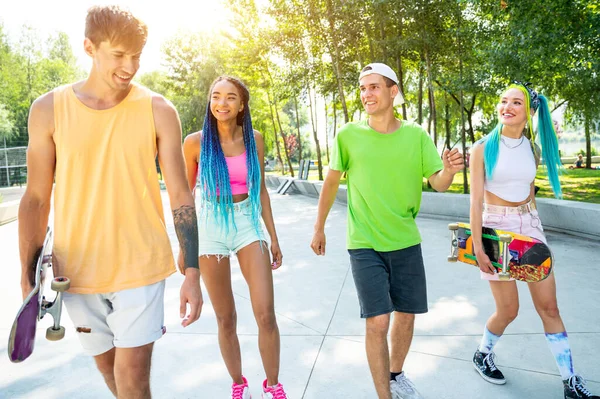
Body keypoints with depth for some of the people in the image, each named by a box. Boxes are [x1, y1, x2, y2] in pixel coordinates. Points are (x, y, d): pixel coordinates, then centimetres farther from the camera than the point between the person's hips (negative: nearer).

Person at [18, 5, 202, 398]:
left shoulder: (158, 111, -5)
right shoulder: (49, 110, -2)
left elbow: (181, 196, -5)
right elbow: (36, 199, 3)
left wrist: (192, 273, -9)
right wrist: (28, 275, 1)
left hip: (140, 268, -2)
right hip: (76, 272, 3)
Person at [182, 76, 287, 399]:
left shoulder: (254, 140, 1)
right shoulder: (195, 142, -5)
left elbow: (261, 191, 9)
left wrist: (273, 236, 9)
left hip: (248, 225, 1)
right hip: (211, 227, -1)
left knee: (266, 315, -4)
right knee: (226, 319, 9)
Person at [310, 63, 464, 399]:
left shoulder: (416, 135, -3)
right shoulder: (348, 135, -7)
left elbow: (439, 184, -3)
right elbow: (331, 182, 3)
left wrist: (450, 171, -26)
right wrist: (319, 229, 7)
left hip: (406, 242, 3)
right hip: (365, 245, -2)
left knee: (406, 315, 14)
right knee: (377, 322, -7)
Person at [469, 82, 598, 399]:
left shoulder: (533, 150, 6)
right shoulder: (484, 148, -8)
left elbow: (529, 192, 16)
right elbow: (476, 200, -12)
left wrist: (531, 225, 17)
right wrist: (477, 246, -17)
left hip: (529, 225, 5)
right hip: (496, 227, -4)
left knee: (549, 307, 6)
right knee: (509, 310, 2)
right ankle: (482, 354, 30)